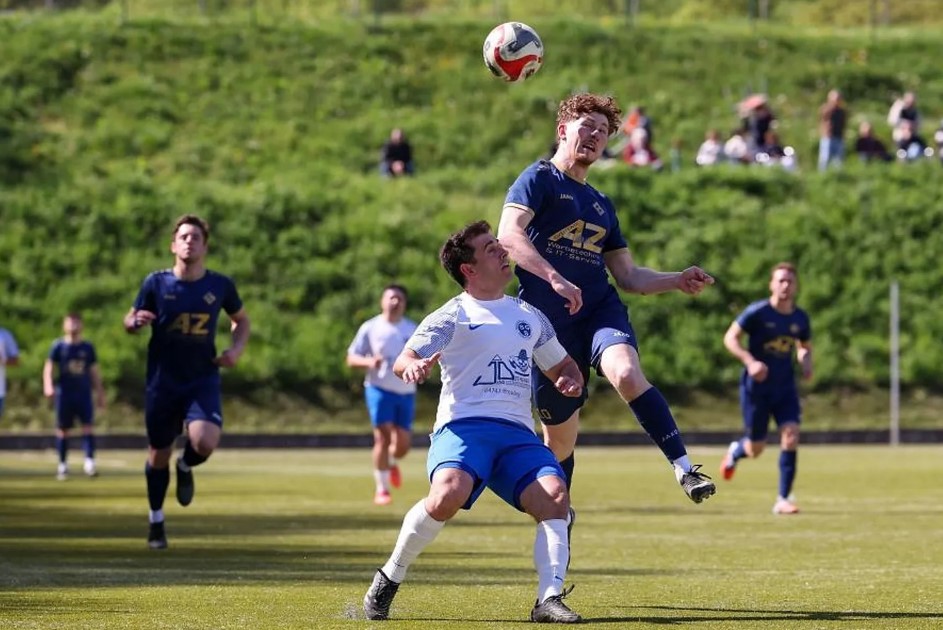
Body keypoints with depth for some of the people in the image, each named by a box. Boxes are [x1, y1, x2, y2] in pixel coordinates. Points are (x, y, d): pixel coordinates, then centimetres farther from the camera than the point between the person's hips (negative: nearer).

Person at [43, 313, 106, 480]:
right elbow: (49, 367, -3)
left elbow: (94, 371, 13)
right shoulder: (59, 346, 1)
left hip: (84, 393, 1)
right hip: (64, 393, -1)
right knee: (63, 430, 5)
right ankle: (62, 465, 15)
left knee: (88, 427, -13)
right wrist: (48, 385, -20)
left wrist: (100, 393, 13)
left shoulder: (87, 347, 7)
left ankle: (89, 462, -17)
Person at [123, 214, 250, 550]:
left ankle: (186, 468, 13)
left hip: (203, 380, 0)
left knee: (205, 442, -25)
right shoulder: (156, 283, -5)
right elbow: (130, 320, 4)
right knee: (159, 454, 9)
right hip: (162, 381, 0)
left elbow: (241, 319, 16)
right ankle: (156, 523, 32)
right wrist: (135, 321, -20)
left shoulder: (220, 285, -2)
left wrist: (237, 347, -3)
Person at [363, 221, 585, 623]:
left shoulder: (529, 316, 23)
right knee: (447, 495, -32)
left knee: (554, 496, -25)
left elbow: (562, 366, 34)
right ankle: (389, 579, -11)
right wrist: (412, 367, -28)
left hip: (518, 433, 4)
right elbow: (403, 361, -3)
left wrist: (570, 381, 9)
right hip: (464, 425, -4)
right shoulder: (453, 316, 6)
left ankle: (549, 599, -24)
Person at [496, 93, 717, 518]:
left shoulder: (601, 205, 22)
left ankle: (684, 468, -37)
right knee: (559, 434, 3)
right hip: (549, 320, -3)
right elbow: (508, 234, -17)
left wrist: (677, 281, 9)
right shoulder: (538, 180, 2)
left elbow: (628, 276, 26)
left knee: (626, 373, -31)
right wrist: (554, 278, -31)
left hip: (601, 310, 3)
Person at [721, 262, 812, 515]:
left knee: (791, 435, -17)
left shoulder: (800, 318, 1)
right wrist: (750, 361, -26)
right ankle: (736, 452, 45)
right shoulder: (757, 312, -13)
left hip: (785, 387, 3)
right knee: (755, 449, 5)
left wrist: (806, 362, -5)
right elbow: (730, 337, -11)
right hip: (756, 387, -3)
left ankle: (783, 499, -9)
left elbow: (805, 347, 18)